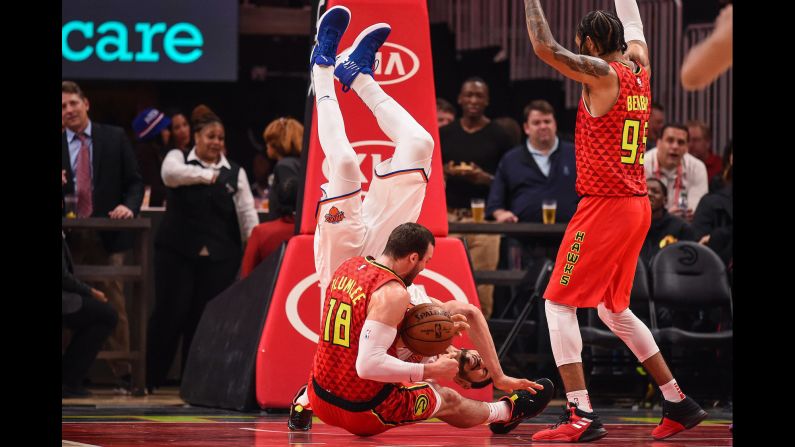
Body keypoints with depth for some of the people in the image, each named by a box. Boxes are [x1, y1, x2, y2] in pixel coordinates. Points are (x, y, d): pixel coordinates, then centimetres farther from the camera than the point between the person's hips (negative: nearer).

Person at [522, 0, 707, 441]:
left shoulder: (602, 74, -13)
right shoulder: (640, 68, 9)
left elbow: (544, 47, -18)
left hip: (605, 206, -8)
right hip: (637, 206, 8)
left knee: (559, 303, -5)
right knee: (613, 309, 20)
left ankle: (581, 415, -14)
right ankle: (678, 403, 21)